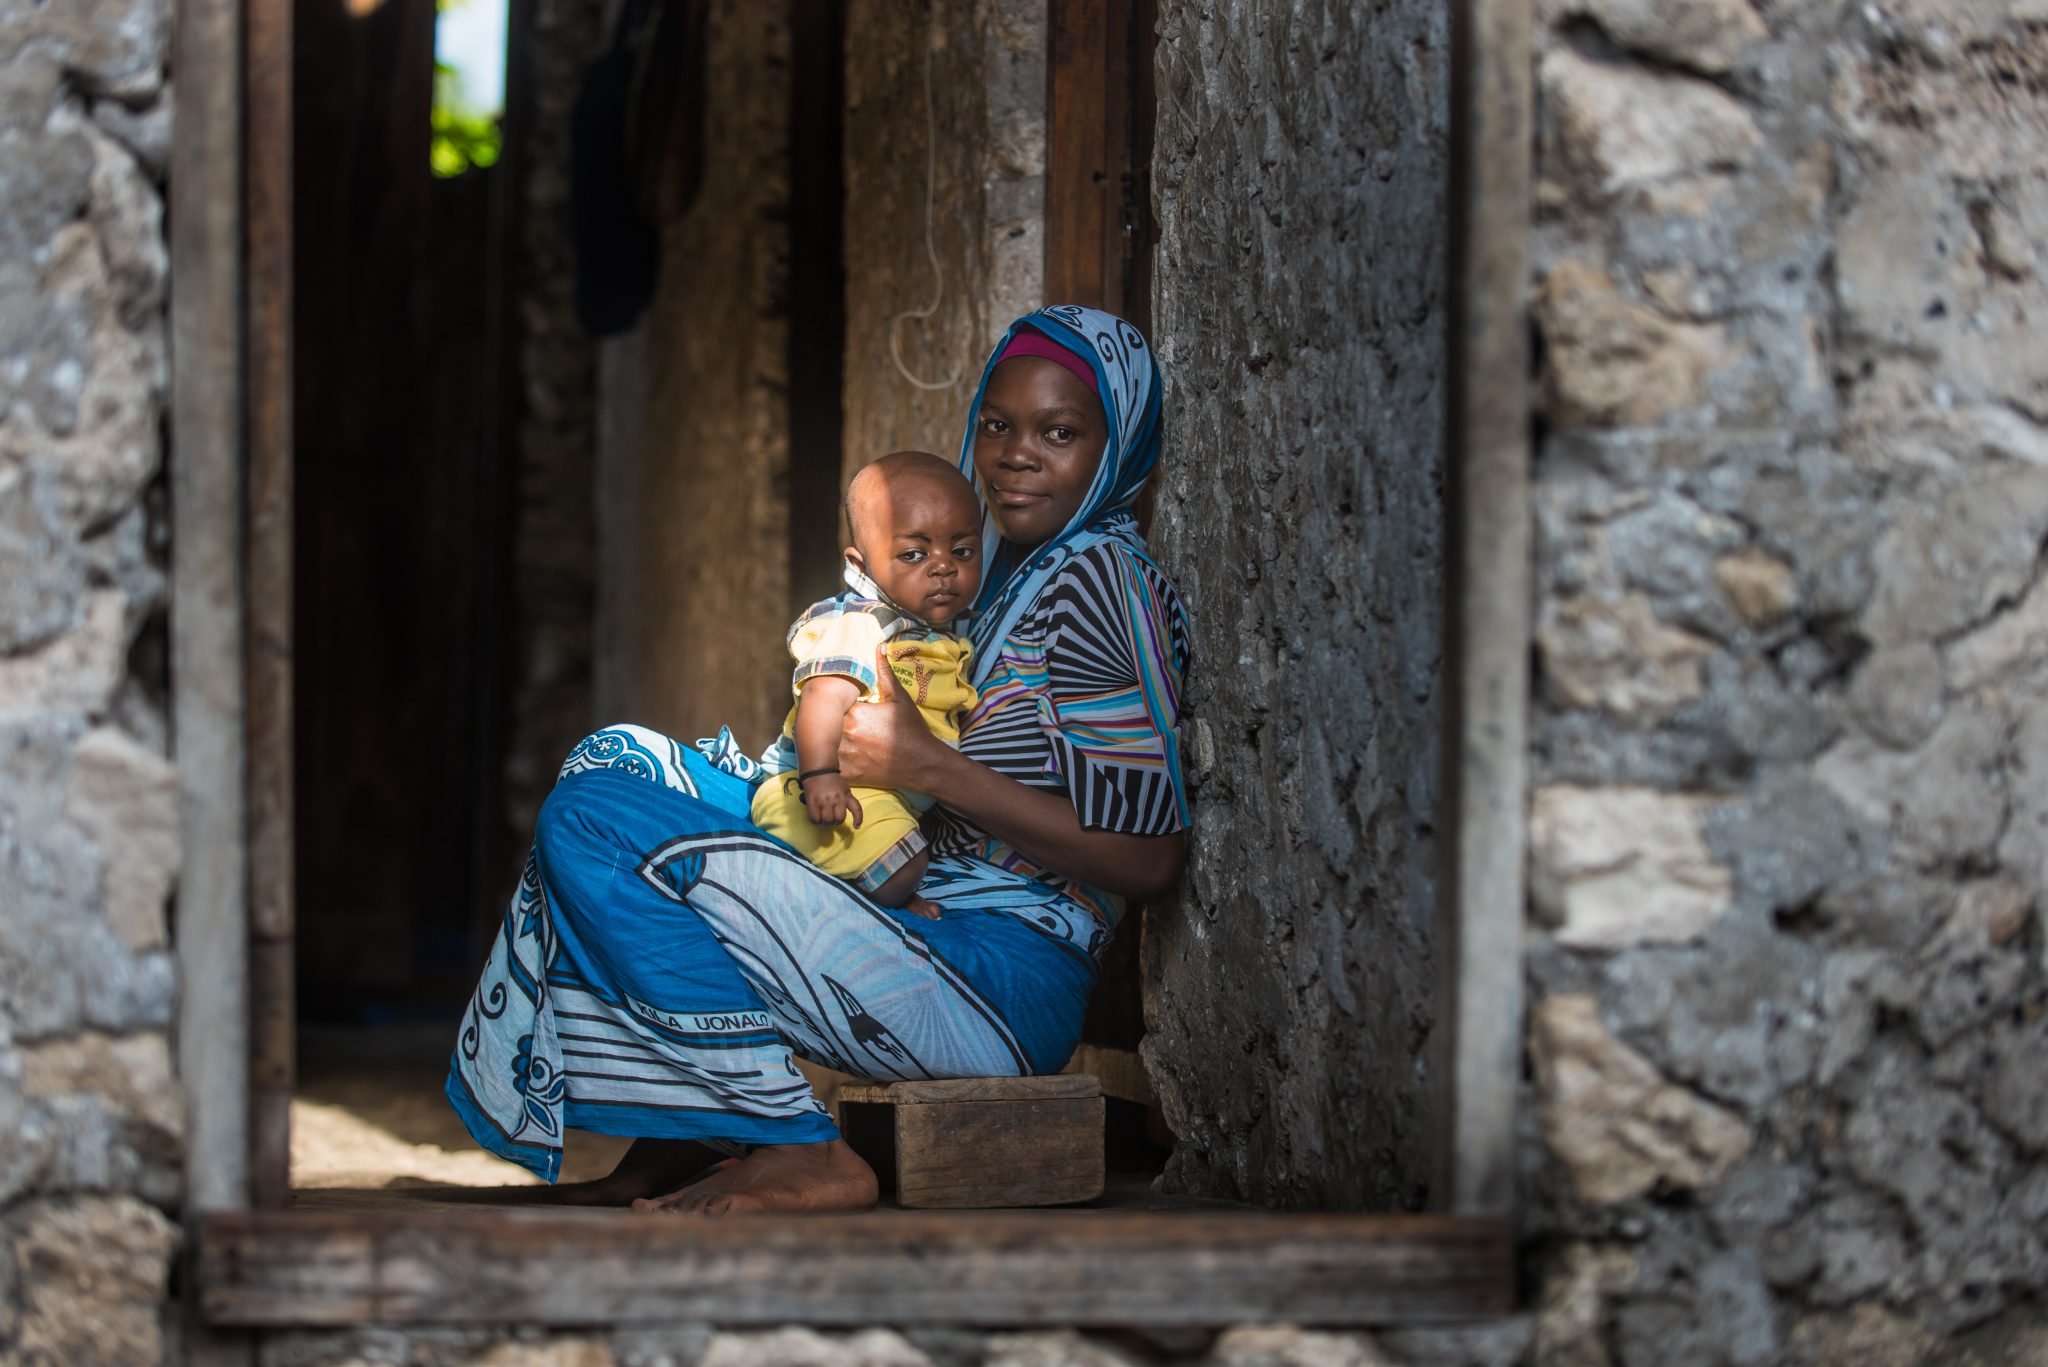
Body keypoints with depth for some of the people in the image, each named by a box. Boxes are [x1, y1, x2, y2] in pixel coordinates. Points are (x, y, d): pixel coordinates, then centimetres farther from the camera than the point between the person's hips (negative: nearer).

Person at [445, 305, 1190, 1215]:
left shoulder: (1098, 574, -10)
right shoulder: (1015, 574, 19)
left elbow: (1149, 861, -17)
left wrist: (929, 766, -14)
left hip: (1000, 994, -10)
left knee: (593, 823, -16)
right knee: (620, 759, 16)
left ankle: (800, 1155, -13)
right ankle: (677, 1136, 7)